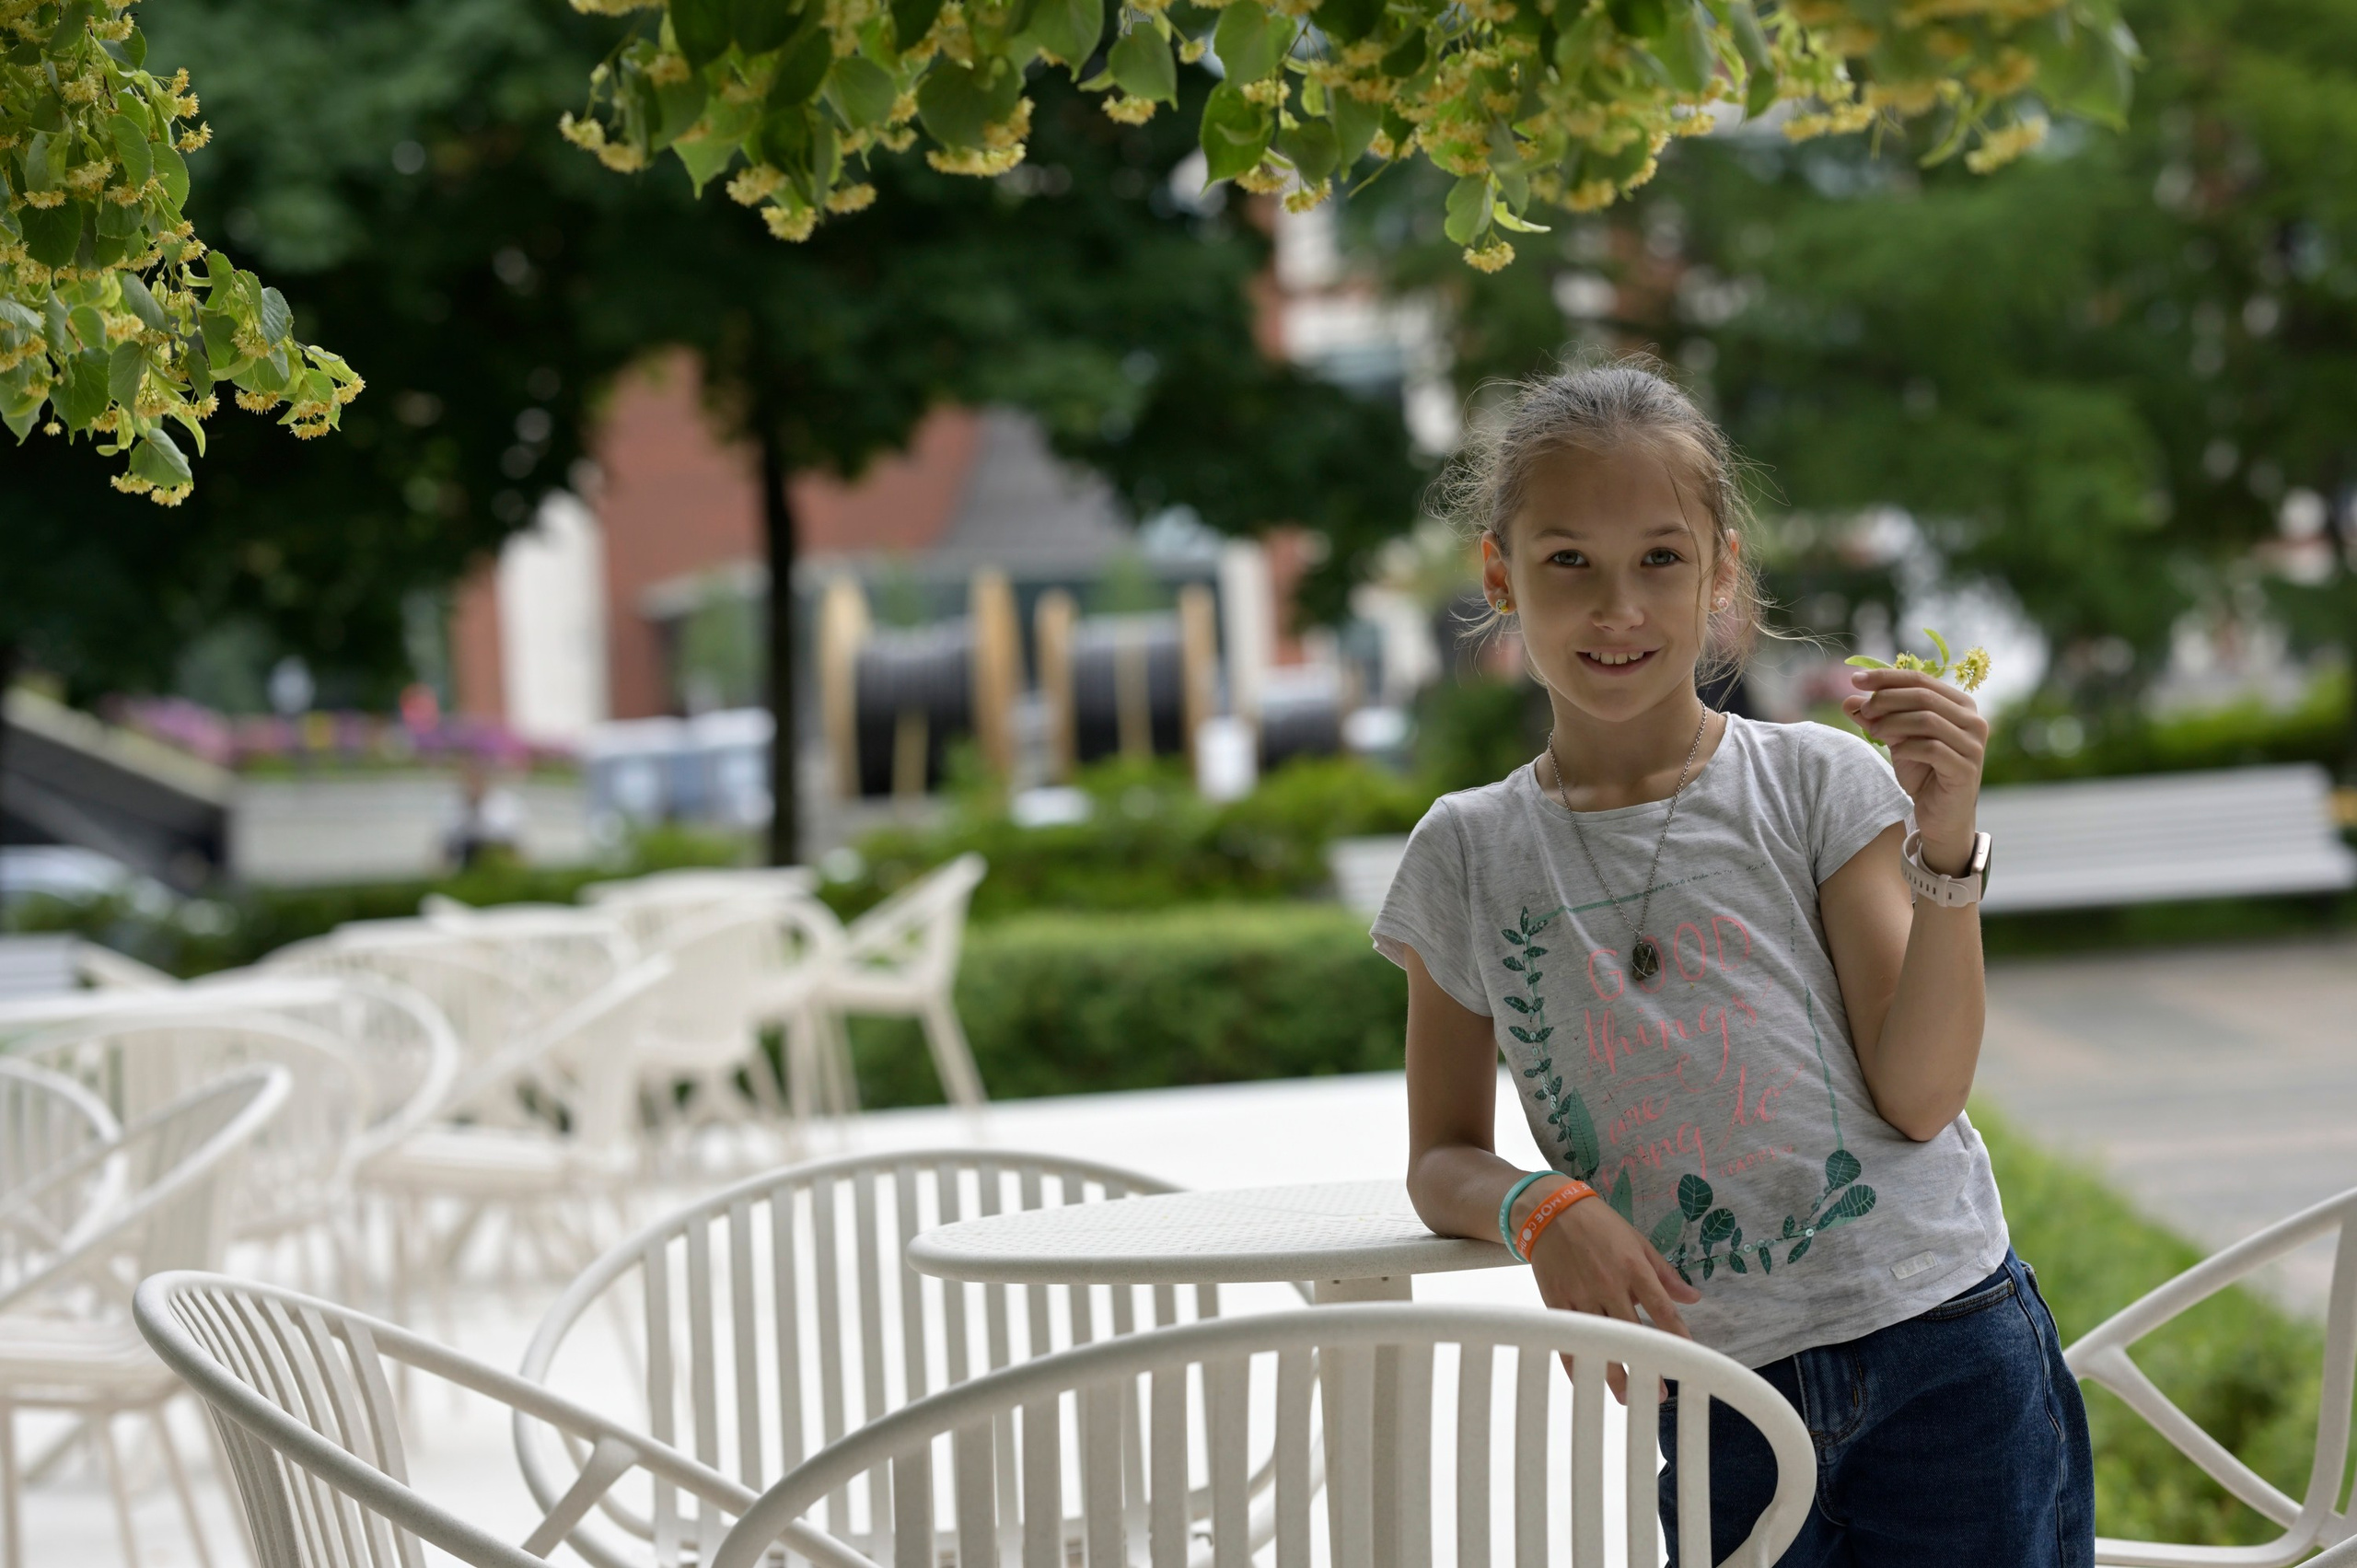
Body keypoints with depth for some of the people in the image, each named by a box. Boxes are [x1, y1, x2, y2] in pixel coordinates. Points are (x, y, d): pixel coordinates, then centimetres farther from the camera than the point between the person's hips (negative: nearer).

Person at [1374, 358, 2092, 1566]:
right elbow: (1442, 1157, 8)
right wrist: (1538, 1207, -13)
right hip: (1714, 1409, 1)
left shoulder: (1815, 782, -1)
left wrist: (1945, 850, -16)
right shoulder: (1467, 856, 3)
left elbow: (1921, 1097, -6)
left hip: (1948, 1362, -1)